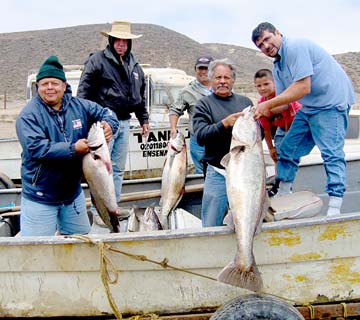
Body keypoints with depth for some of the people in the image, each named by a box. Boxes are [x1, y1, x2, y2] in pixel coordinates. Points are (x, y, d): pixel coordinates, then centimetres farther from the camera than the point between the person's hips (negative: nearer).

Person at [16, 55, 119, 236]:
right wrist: (73, 149, -32)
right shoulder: (29, 115, -14)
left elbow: (106, 113, 9)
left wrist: (108, 125, -16)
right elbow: (35, 148, -25)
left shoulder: (79, 106, 1)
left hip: (73, 193, 5)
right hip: (39, 198, -5)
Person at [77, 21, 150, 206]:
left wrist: (144, 119, 23)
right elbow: (84, 91, -10)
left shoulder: (134, 66, 16)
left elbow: (141, 95, 24)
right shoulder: (97, 60, -5)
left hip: (124, 122, 7)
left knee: (118, 169, 12)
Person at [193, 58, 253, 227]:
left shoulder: (245, 102, 14)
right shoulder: (204, 104, 5)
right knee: (212, 228, -1)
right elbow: (200, 136, -9)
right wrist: (224, 124, -22)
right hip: (218, 174, -2)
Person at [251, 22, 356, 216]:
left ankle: (334, 208, -12)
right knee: (288, 149, 10)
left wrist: (268, 105, -21)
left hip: (331, 102, -10)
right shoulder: (278, 65, 13)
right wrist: (260, 111, -7)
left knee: (331, 153, -14)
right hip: (309, 107, 10)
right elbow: (284, 101, 11)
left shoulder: (296, 47, -16)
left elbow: (303, 88, -25)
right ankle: (282, 197, 22)